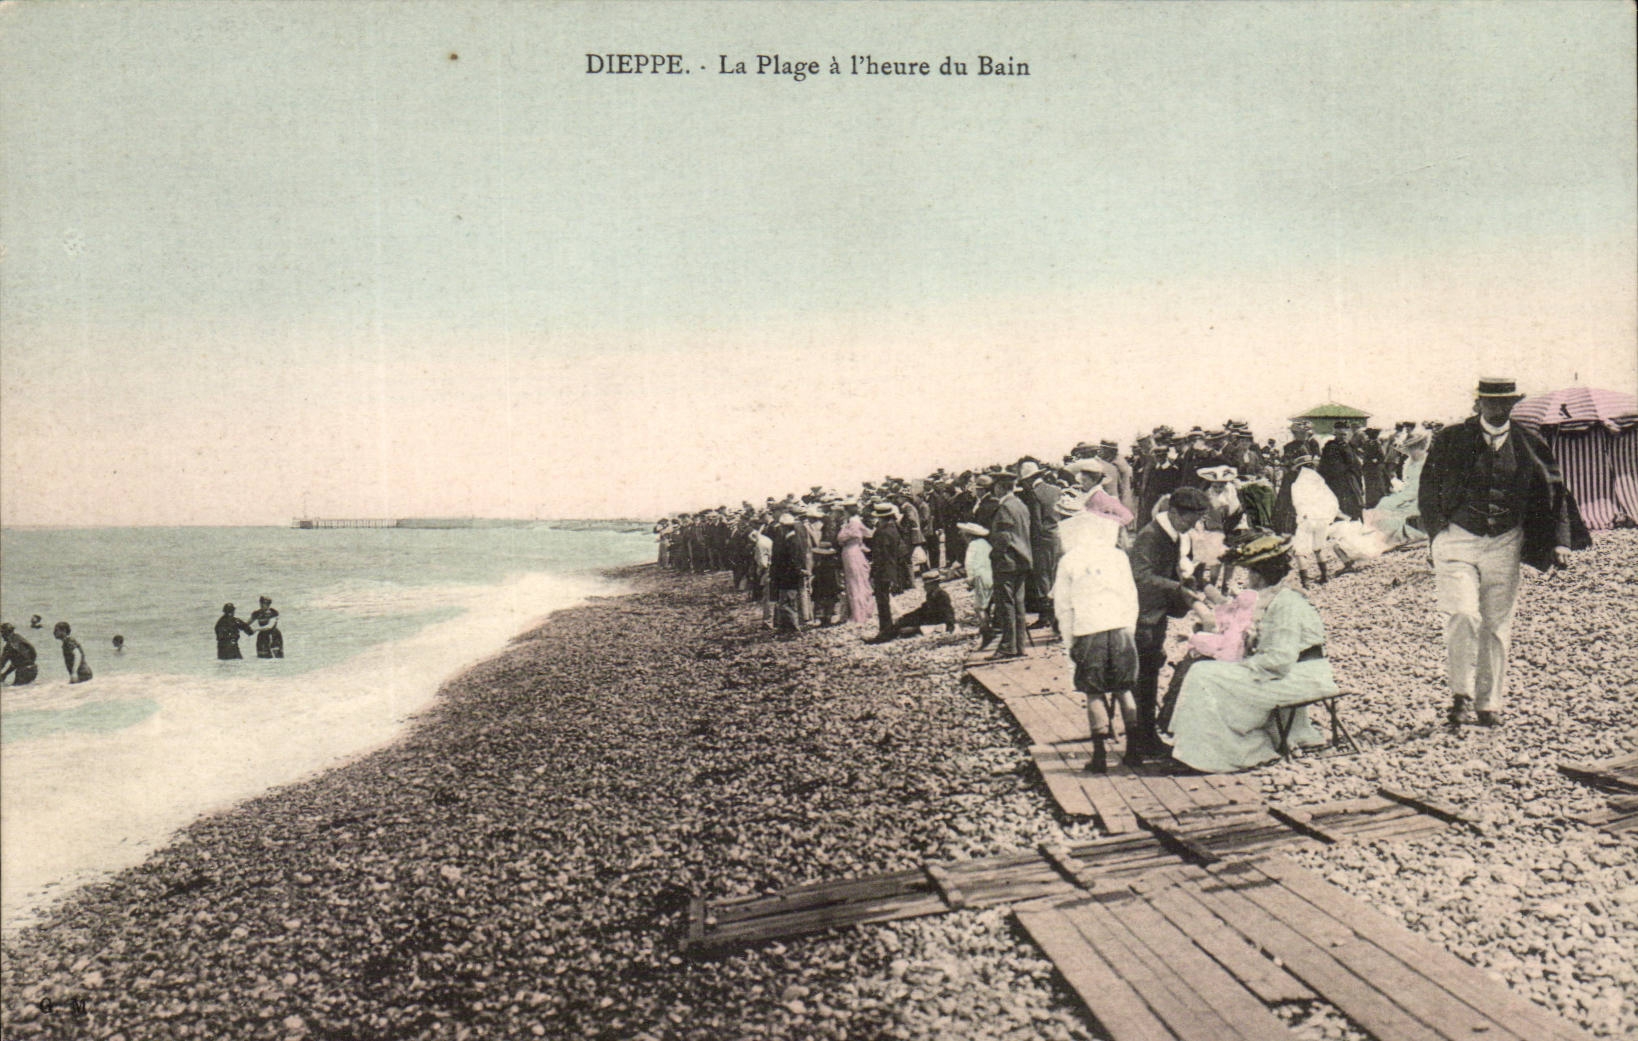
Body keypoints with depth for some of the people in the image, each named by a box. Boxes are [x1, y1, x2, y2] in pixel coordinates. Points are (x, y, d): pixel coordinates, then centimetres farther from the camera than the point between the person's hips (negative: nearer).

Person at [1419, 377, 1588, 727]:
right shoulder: (1450, 440, 0)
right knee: (1463, 614, -17)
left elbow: (1554, 492, 11)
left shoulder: (1528, 446, 6)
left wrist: (1560, 541, 4)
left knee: (1497, 625, 6)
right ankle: (1460, 693, -1)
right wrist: (1439, 531, -2)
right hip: (1458, 539, -2)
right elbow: (1428, 491, 5)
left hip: (1505, 544, 2)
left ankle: (1490, 703, 18)